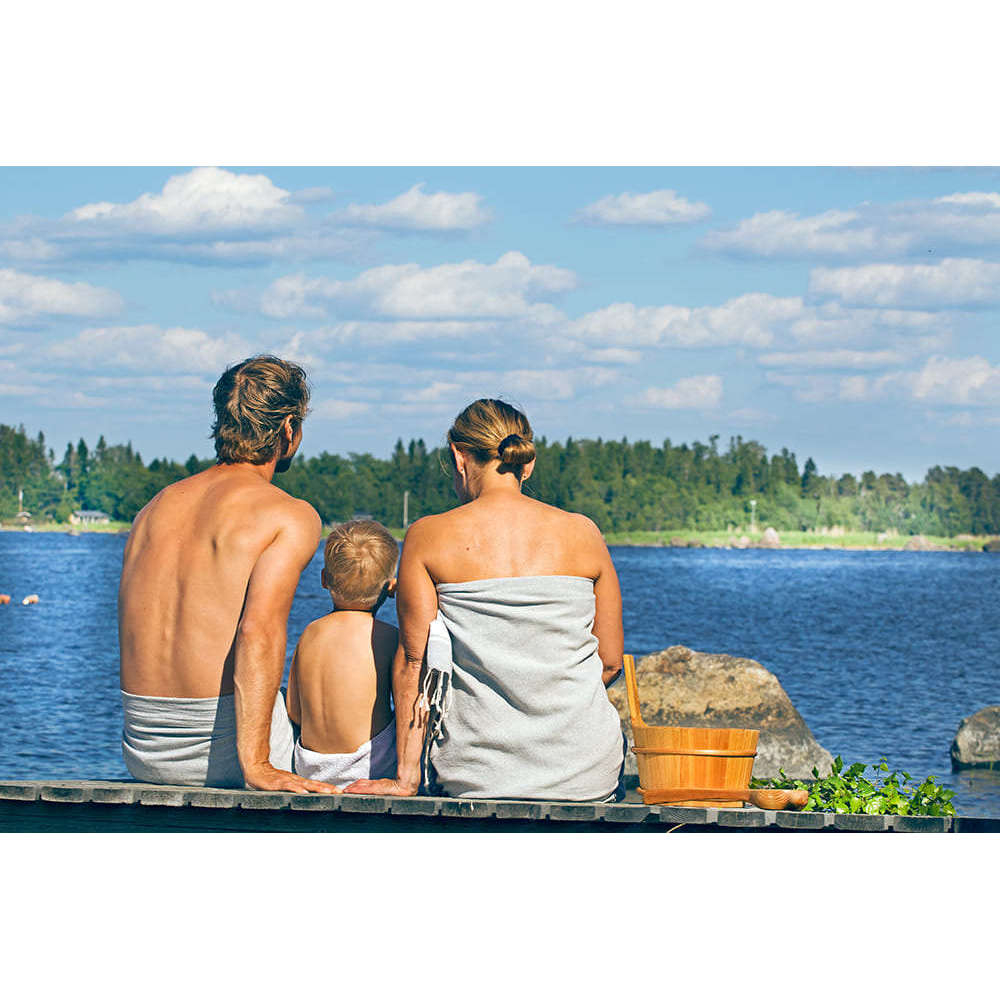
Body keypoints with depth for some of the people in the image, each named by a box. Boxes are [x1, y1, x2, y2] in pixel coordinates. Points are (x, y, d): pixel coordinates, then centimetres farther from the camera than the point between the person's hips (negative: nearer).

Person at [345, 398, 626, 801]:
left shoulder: (428, 537, -3)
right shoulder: (582, 533, 2)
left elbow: (414, 661, -4)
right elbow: (610, 660, 7)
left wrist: (406, 776, -1)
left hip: (477, 775, 0)